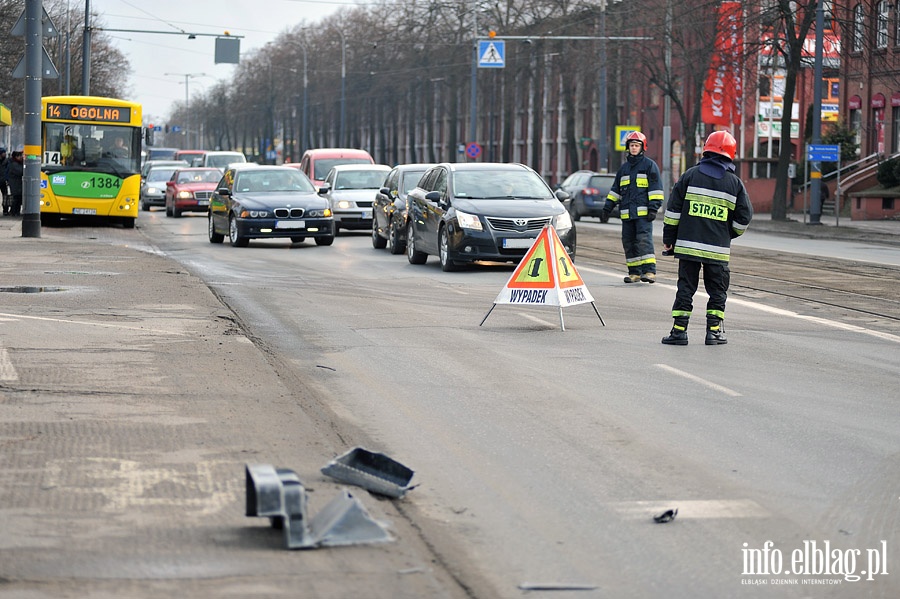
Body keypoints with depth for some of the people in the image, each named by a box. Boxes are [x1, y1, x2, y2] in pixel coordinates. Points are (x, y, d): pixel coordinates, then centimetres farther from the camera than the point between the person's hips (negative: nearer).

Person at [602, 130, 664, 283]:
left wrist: (653, 208, -11)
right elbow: (615, 190, 25)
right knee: (629, 242, 4)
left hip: (643, 212, -6)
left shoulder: (649, 165, 3)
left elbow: (655, 188, -2)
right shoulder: (624, 167, 20)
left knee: (644, 240, -15)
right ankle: (634, 272, 8)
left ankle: (649, 271, -18)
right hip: (627, 213, 6)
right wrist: (608, 207, 17)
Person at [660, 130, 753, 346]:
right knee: (717, 290, 11)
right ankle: (714, 330, 9)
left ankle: (679, 330, 3)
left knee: (686, 287, 5)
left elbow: (673, 209, 1)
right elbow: (744, 217, 7)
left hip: (688, 244, 0)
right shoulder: (735, 182, 3)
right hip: (718, 248, 0)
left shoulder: (690, 175, 1)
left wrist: (668, 238, 8)